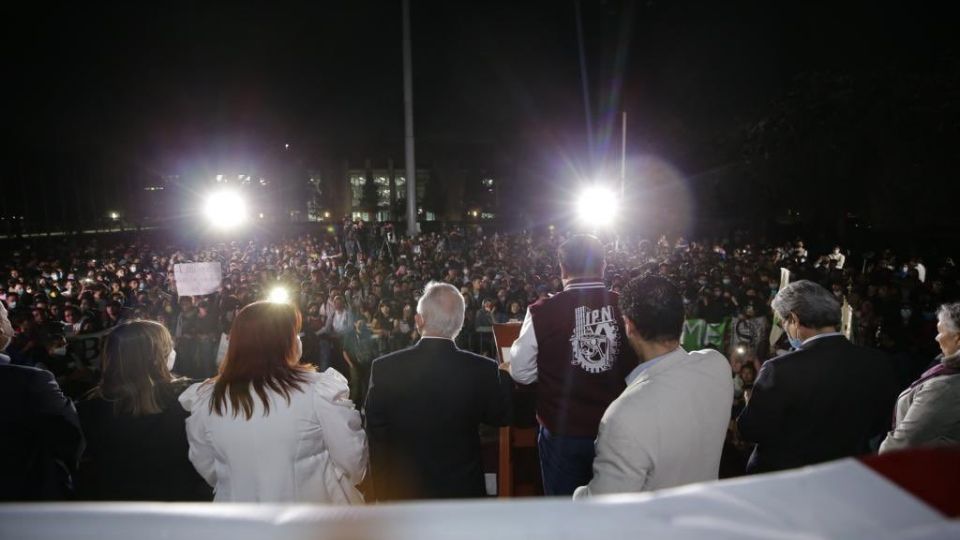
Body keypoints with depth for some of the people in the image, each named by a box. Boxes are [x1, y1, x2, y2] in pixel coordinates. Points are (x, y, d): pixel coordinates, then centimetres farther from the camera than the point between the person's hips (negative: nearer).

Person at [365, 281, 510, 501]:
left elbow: (376, 438, -8)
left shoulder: (384, 368, -18)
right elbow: (500, 417, -1)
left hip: (403, 491, 1)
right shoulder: (483, 370, -19)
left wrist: (381, 492, 5)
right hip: (463, 490, 0)